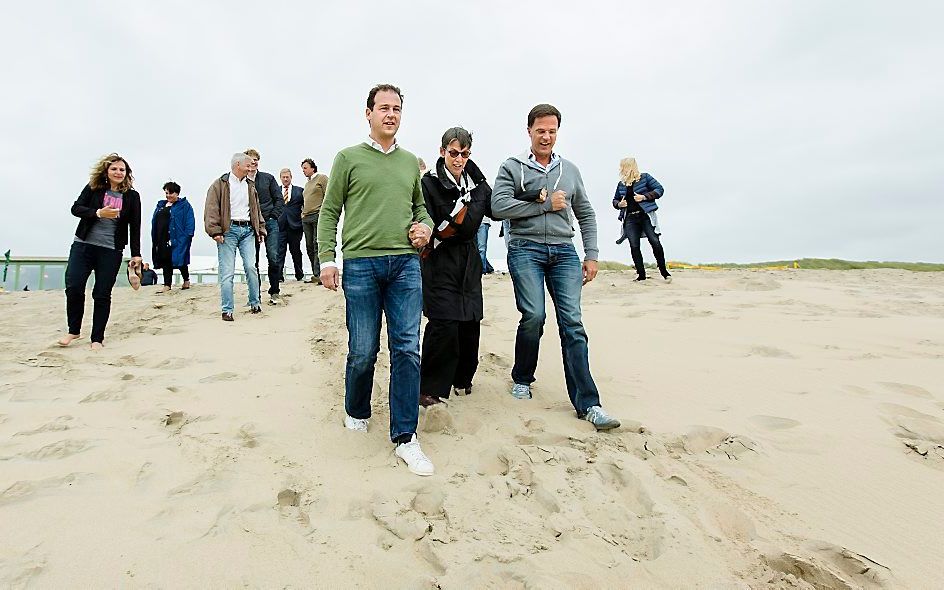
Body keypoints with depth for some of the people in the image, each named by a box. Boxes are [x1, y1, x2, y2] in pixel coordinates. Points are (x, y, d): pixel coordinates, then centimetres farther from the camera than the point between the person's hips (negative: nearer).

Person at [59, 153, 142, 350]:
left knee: (102, 294, -1)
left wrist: (136, 254, -2)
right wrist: (98, 213, -16)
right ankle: (74, 330, 13)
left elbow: (135, 227, 3)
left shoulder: (132, 196, 4)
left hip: (111, 251, -1)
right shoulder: (93, 188, 6)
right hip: (83, 245, 1)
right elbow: (76, 208, 2)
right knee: (73, 286, -7)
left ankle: (97, 338, 8)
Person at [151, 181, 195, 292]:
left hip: (178, 238, -6)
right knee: (166, 261, 6)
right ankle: (167, 285, 10)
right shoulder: (160, 205, 18)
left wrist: (188, 235, -18)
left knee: (179, 260, -1)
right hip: (162, 238, 6)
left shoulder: (184, 205, -1)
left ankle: (186, 280, 19)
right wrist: (154, 238, 11)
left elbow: (190, 222, -8)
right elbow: (154, 222, 19)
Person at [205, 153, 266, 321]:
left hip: (248, 230, 4)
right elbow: (211, 209, -4)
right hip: (228, 230, -4)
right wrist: (215, 231, -12)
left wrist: (260, 229, 17)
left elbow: (256, 209, 24)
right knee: (227, 272, -4)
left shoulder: (250, 186, 18)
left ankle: (255, 303, 11)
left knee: (251, 267, -3)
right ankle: (227, 310, 1)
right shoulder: (220, 184, 1)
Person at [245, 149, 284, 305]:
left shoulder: (268, 178, 8)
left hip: (270, 223, 1)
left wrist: (272, 217, -1)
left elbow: (279, 199, 9)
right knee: (253, 261, 4)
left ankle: (274, 292, 7)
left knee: (273, 258, -5)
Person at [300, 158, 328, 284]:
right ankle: (316, 274, 8)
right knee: (309, 247, 4)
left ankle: (318, 274, -20)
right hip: (306, 218, 8)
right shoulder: (307, 184, 26)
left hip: (318, 216, -8)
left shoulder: (322, 178, 4)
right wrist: (303, 212, 15)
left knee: (317, 245, -15)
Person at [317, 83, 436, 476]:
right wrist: (326, 258, -3)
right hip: (360, 263, -2)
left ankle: (404, 437, 5)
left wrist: (426, 228, 4)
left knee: (407, 349, -3)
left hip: (405, 264, 3)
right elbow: (329, 211, 6)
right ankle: (356, 413, 31)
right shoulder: (348, 158, 8)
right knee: (363, 351, 3)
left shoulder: (410, 162, 18)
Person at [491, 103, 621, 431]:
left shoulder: (569, 170, 19)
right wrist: (545, 204, -7)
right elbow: (499, 206, -9)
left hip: (564, 251, 3)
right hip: (525, 249, -3)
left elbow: (586, 214, 21)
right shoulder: (512, 167, 7)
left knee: (572, 322, -5)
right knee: (533, 316, -14)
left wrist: (592, 255, 11)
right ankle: (522, 379, 14)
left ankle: (587, 403, -4)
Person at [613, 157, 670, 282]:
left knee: (655, 242, -10)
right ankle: (641, 274, 5)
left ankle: (664, 272, 4)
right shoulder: (621, 184, 14)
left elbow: (659, 190, 0)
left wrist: (644, 197, -12)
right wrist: (619, 204, 1)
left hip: (646, 216, -4)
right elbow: (615, 200, 24)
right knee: (634, 246, -3)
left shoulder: (644, 177, 4)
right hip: (630, 219, 4)